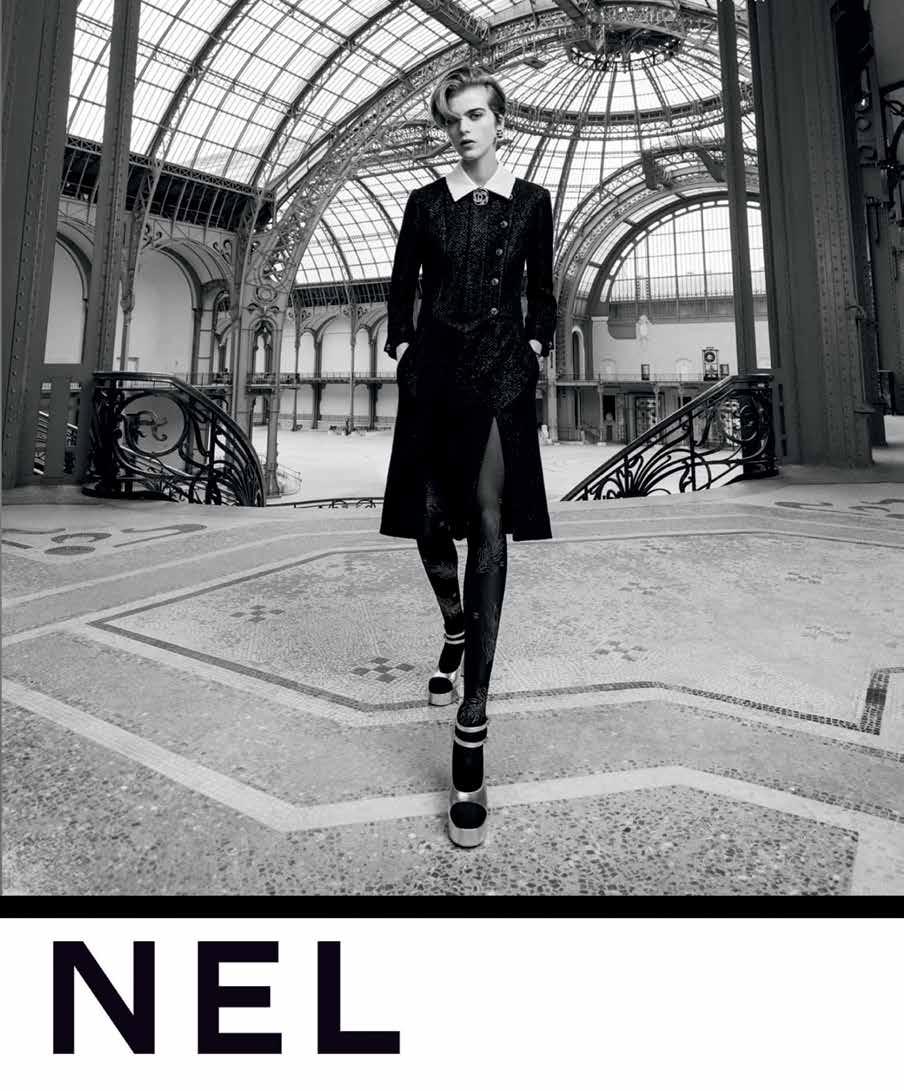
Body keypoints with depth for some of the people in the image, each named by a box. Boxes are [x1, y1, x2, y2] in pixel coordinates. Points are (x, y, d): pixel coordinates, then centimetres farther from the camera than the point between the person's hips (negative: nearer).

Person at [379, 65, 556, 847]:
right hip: (433, 372, 2)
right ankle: (456, 632, 34)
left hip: (501, 373, -2)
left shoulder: (532, 202, 12)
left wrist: (534, 350, 3)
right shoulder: (426, 203, 13)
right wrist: (402, 349, 4)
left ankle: (471, 727, -12)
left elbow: (542, 294, 15)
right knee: (429, 518, 2)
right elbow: (401, 287, 15)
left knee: (488, 522, -14)